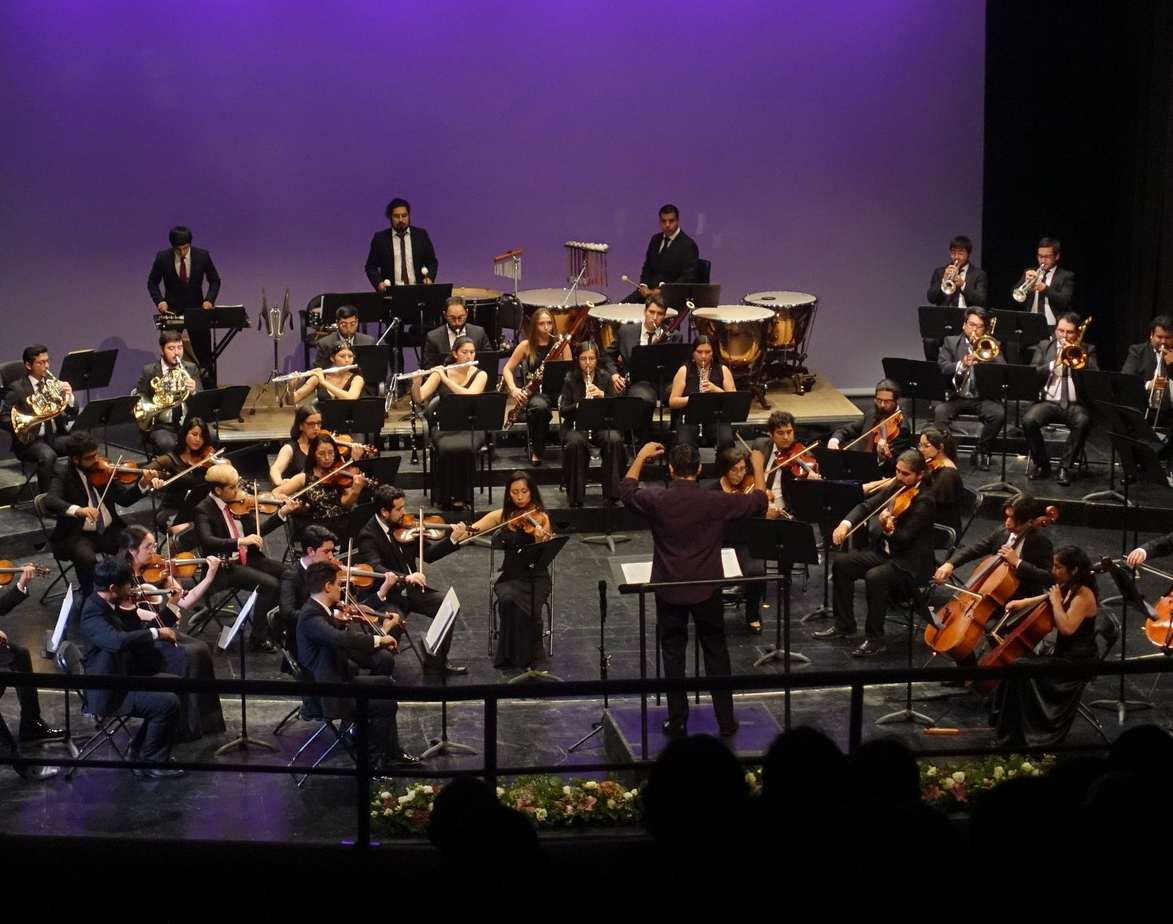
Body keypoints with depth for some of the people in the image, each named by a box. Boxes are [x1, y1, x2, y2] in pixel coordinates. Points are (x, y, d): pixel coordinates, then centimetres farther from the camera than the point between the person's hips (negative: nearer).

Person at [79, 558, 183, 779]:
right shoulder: (93, 614, -25)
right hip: (107, 694, -10)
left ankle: (145, 744, 24)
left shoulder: (106, 605, 5)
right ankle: (153, 763, -4)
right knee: (168, 703, -18)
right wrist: (156, 632, -33)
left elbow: (132, 631, 15)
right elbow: (118, 641, -43)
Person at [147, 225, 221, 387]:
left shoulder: (202, 256, -9)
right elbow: (152, 283, 1)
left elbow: (215, 281, 1)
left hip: (196, 309, 0)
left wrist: (209, 300, -16)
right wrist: (159, 301, -16)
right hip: (172, 310, 0)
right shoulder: (162, 258, -10)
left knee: (204, 356, 3)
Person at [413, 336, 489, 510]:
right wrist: (416, 383, -27)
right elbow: (419, 399, -7)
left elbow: (469, 396, -19)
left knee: (465, 448, -35)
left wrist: (446, 379, -24)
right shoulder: (440, 372, 2)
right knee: (448, 449, -34)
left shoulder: (480, 375, 1)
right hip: (444, 426, 0)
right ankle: (445, 496, -18)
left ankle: (460, 497, -21)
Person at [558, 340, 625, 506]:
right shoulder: (570, 380, 1)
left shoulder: (605, 378, 5)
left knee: (614, 439, -32)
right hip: (576, 425, -1)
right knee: (575, 442, -35)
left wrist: (602, 395, -19)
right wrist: (579, 406, -24)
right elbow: (563, 411, -4)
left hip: (602, 424, 1)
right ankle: (576, 495, -23)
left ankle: (611, 493, -20)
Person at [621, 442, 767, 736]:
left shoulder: (657, 502, -13)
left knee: (673, 656, 11)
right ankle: (726, 721, 18)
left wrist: (640, 457, 20)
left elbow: (626, 492, 10)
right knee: (716, 654, 13)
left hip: (669, 592, 0)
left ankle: (677, 722, 15)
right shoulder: (713, 502, -14)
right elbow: (759, 503, 1)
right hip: (706, 590, 0)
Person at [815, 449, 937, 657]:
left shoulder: (924, 501, -19)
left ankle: (875, 640, -21)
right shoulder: (894, 488, 5)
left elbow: (904, 538, -26)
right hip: (885, 553, 9)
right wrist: (845, 524, -13)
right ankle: (844, 624, 12)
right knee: (842, 563, 1)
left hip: (910, 564, -9)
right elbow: (866, 506, 5)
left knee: (874, 577, -33)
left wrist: (888, 529, -47)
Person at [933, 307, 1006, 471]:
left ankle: (981, 452, -7)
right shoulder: (951, 342, 9)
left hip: (983, 397, 1)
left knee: (999, 414, -28)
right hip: (956, 396, -1)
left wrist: (989, 357, -18)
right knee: (940, 411, -32)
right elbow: (942, 368, -8)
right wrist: (961, 365, -26)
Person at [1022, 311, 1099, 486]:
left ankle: (1065, 466, -17)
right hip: (1048, 401, 1)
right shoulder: (1044, 346, 15)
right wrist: (1054, 364, -10)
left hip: (1075, 404, -1)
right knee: (1028, 420, -30)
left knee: (1083, 421, -35)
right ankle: (1041, 462, -6)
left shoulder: (1087, 350, 14)